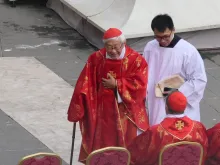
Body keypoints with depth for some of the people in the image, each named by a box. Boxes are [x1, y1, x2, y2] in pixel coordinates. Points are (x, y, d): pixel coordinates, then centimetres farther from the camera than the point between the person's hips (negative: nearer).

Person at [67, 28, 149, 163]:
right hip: (102, 112, 2)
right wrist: (77, 110, -5)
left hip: (126, 113, -2)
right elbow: (85, 86, -1)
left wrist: (116, 84, -15)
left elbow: (140, 85, -16)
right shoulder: (96, 59, -3)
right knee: (101, 147, 9)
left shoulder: (136, 60, -9)